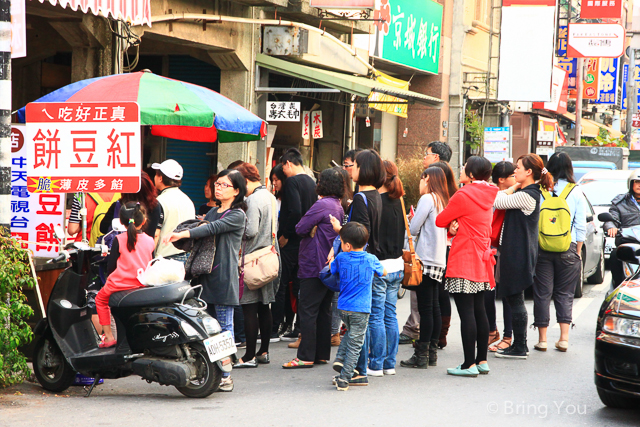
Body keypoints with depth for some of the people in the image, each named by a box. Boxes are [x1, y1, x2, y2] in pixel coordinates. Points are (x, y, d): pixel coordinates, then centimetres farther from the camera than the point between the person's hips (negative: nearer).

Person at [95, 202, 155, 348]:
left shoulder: (119, 240, -9)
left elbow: (111, 267, -7)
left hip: (120, 283, -3)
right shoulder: (150, 241, 0)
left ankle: (109, 337, 13)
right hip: (143, 284, 3)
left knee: (101, 299, 22)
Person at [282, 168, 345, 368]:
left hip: (314, 266, -9)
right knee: (324, 310, 13)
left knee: (307, 310, -7)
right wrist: (313, 230, 6)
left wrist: (310, 231, 3)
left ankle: (305, 357, -9)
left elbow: (300, 228, -17)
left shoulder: (321, 205, -16)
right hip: (330, 267, 9)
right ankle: (322, 354, 16)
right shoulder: (339, 207, 13)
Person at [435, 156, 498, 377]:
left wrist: (451, 223, 13)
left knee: (466, 312, -7)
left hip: (464, 262, -8)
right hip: (482, 260, 8)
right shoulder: (488, 194, 11)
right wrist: (456, 224, -4)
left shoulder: (463, 195, -13)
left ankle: (469, 364, -8)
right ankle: (482, 360, 18)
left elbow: (440, 220, -6)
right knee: (479, 310, 14)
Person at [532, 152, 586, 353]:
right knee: (564, 294, 9)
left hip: (541, 248, 0)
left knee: (542, 293, 6)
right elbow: (581, 227, 0)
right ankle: (564, 338, 5)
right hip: (567, 249, 0)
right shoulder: (576, 192, -1)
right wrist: (578, 251, 9)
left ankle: (542, 339, 9)